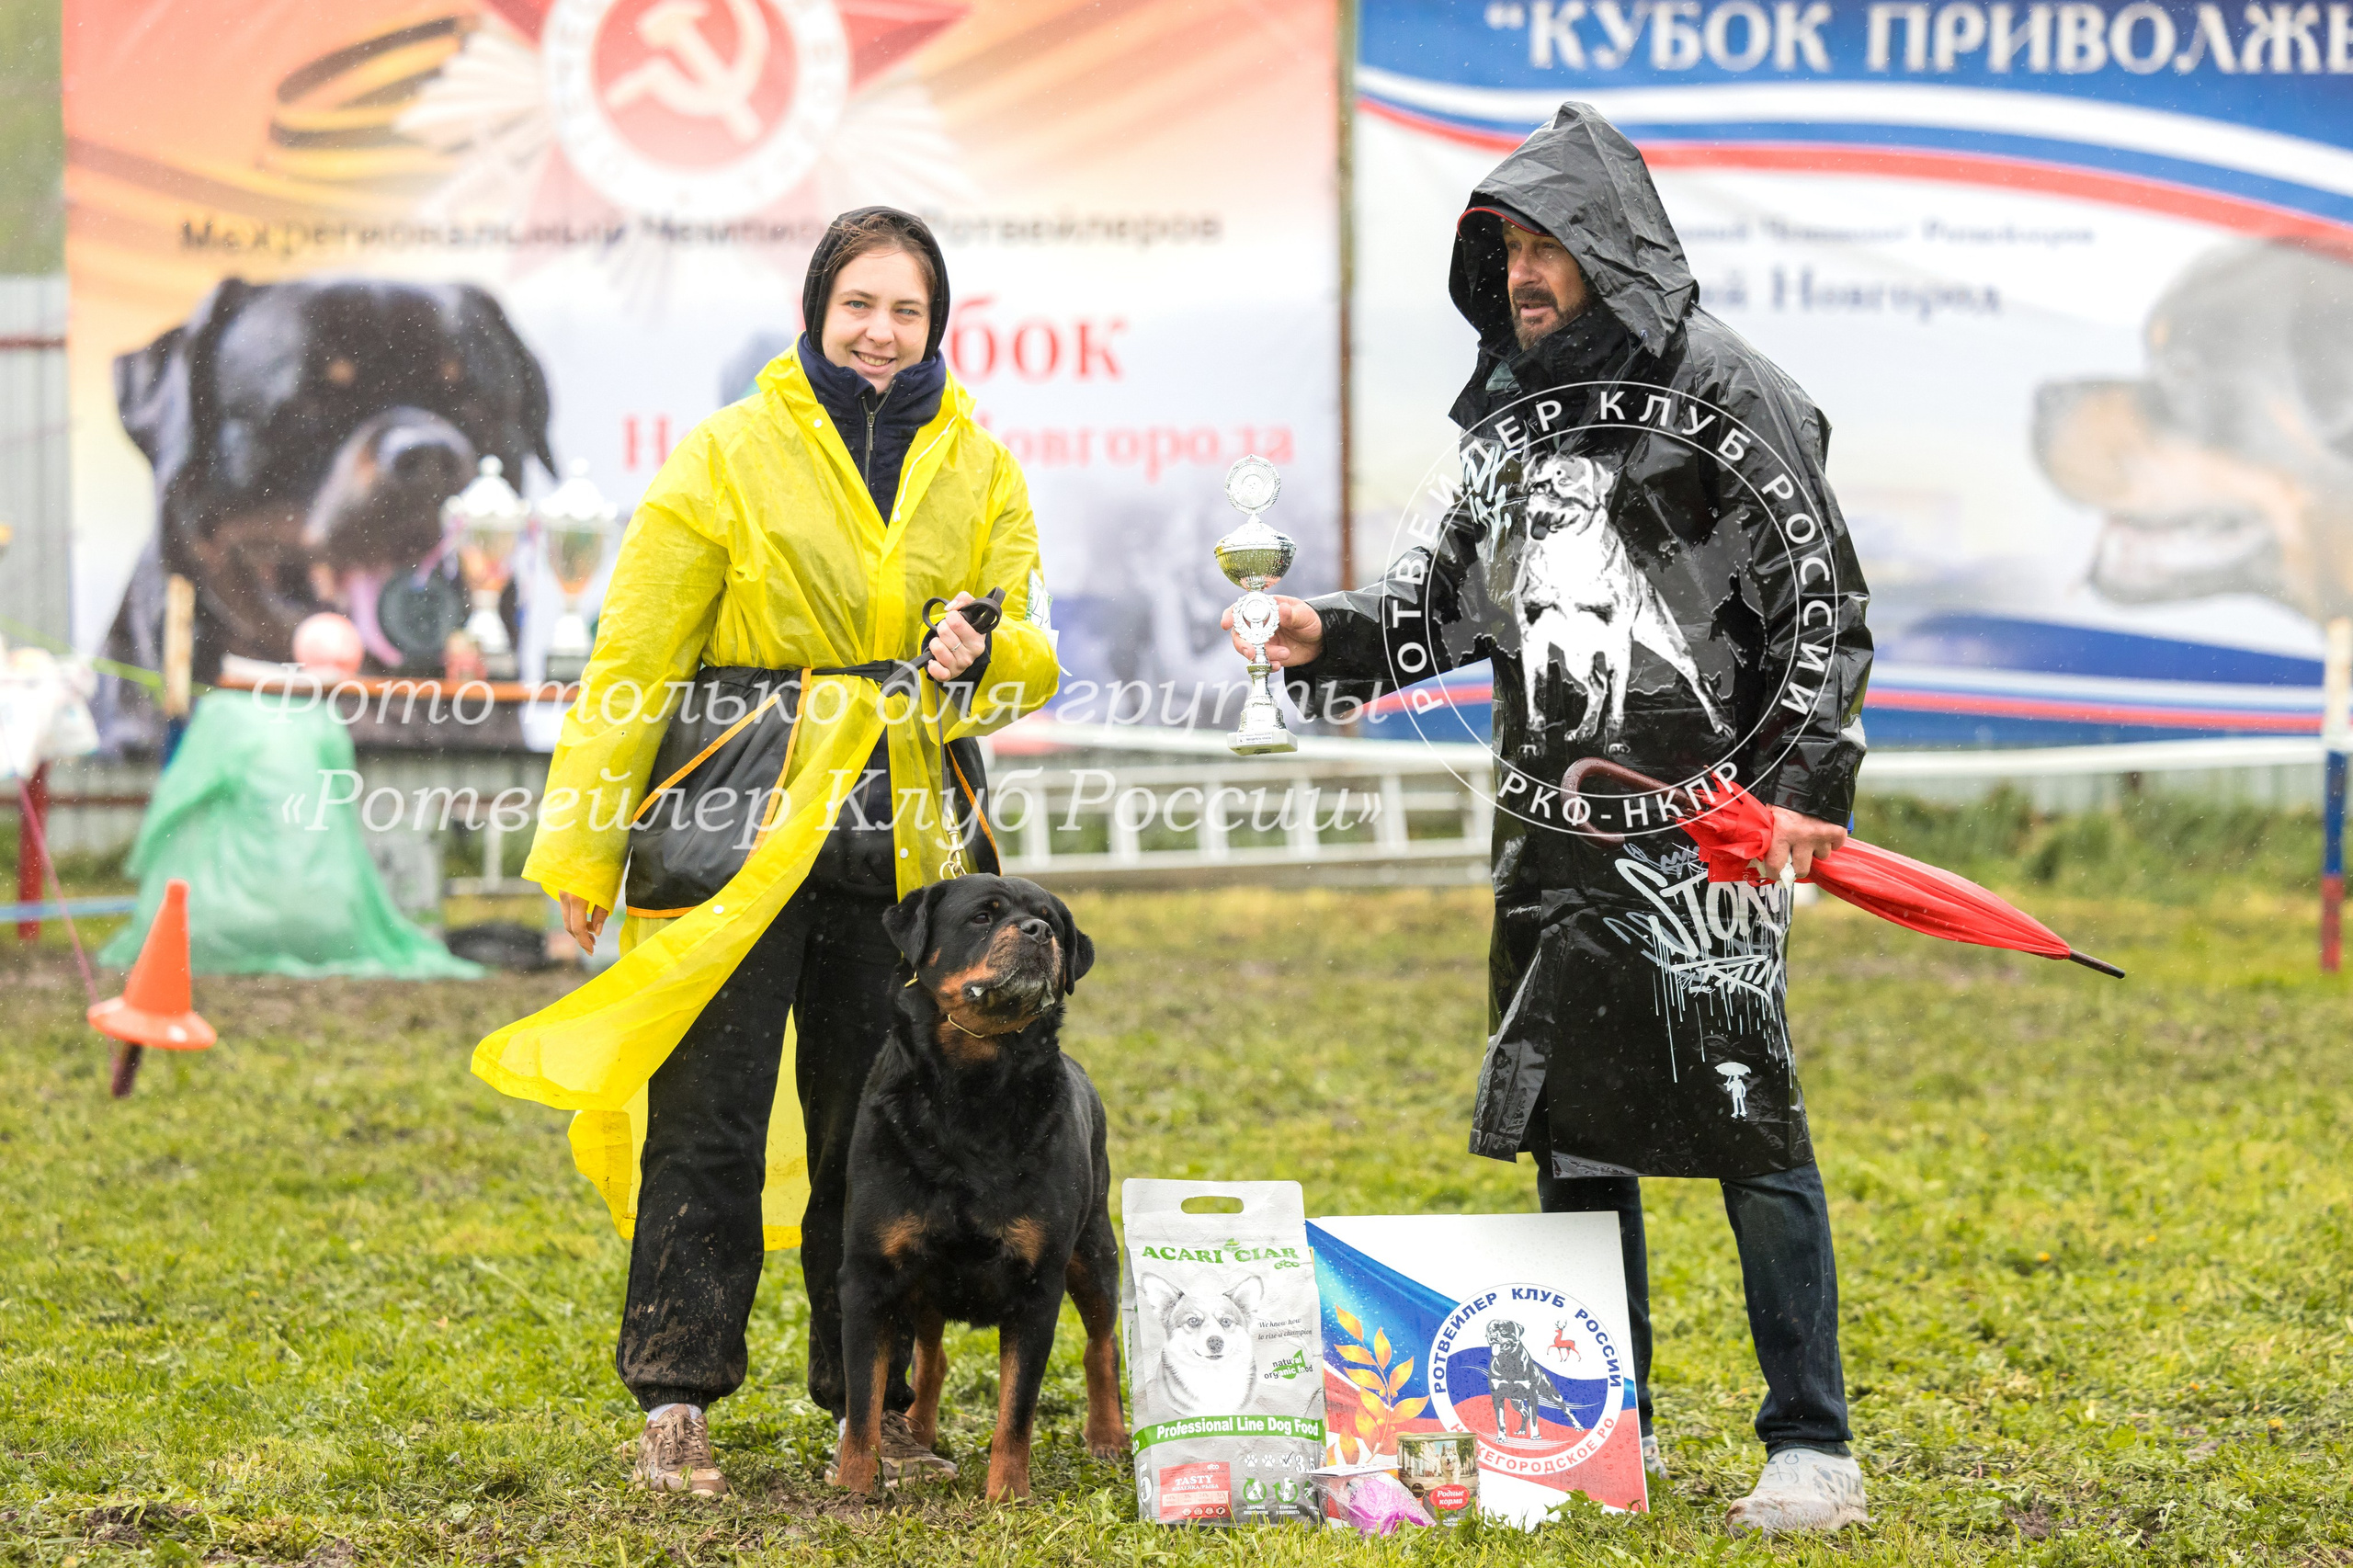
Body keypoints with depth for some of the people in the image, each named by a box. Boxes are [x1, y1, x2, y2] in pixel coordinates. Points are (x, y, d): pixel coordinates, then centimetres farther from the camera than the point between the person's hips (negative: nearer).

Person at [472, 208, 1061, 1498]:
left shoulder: (979, 469, 10)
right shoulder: (730, 454, -2)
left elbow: (1028, 655, 10)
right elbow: (636, 655, -2)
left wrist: (980, 655, -15)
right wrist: (582, 847, -4)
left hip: (897, 839, 4)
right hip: (738, 821, -4)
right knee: (708, 1115, -5)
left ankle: (872, 1400, 19)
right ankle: (674, 1403, 1)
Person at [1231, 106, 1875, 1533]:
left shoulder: (1730, 400, -6)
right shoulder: (1508, 420, 13)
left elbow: (1827, 606, -6)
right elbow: (1453, 599, 18)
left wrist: (1808, 782, -13)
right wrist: (1332, 636, 1)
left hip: (1707, 829, -7)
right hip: (1552, 838, 7)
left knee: (1749, 1122, -8)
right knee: (1570, 1123, 9)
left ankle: (1813, 1445, -2)